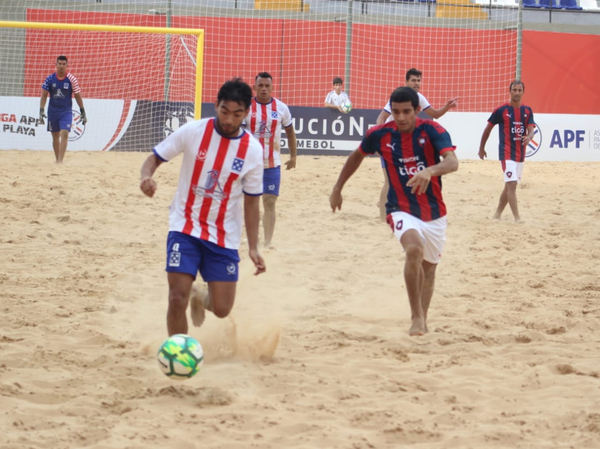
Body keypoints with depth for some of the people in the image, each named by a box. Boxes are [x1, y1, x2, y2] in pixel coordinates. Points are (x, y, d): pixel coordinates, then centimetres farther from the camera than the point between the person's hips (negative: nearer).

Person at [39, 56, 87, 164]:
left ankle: (60, 161, -20)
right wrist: (41, 111, -5)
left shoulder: (71, 79, -5)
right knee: (55, 136, 9)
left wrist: (83, 112, 3)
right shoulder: (50, 79, -3)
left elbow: (78, 96, 2)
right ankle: (57, 159, 21)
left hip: (66, 111, -2)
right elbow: (44, 96, 2)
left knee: (64, 134, -17)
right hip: (52, 112, 2)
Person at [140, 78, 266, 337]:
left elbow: (251, 201, 2)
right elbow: (155, 158, -2)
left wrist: (253, 248, -3)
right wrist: (146, 177, -25)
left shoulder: (253, 150, -6)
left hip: (224, 236, 2)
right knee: (177, 299, -15)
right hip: (185, 228, -2)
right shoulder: (193, 131, -10)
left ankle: (200, 299, 41)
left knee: (222, 310, 3)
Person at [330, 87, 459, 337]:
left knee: (428, 267, 16)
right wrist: (337, 189, 18)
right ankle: (417, 316, -21)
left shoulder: (432, 131, -14)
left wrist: (430, 171, -51)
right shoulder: (380, 135, -8)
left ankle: (422, 319, 39)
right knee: (414, 249, -31)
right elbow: (356, 156, 13)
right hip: (402, 210, -2)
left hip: (434, 212, 2)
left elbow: (452, 162, -30)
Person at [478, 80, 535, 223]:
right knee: (512, 184, -16)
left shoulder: (527, 111, 6)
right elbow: (488, 129, 4)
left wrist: (529, 137, -29)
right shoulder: (501, 110, -7)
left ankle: (497, 214, 26)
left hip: (520, 153, 6)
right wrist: (481, 148, 8)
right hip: (506, 152, -6)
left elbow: (531, 129, -4)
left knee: (509, 185, 14)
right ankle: (517, 218, -20)